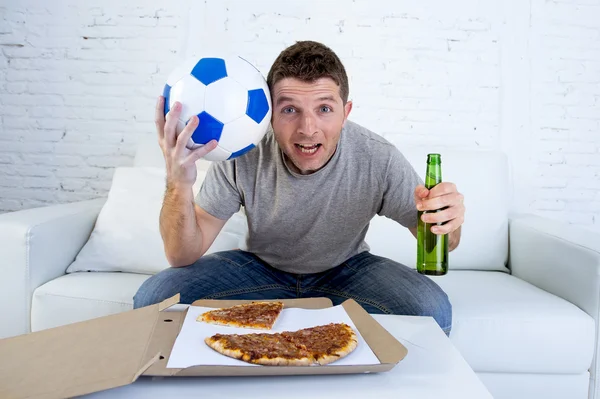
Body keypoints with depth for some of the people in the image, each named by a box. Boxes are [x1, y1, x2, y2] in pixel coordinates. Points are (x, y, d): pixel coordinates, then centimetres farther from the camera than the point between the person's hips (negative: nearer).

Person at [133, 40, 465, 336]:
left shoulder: (380, 161, -24)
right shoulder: (242, 156, -23)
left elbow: (436, 240, -10)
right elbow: (183, 256, -20)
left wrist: (447, 224, -37)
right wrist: (178, 187, -41)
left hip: (345, 271, 0)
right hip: (261, 268, 1)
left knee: (432, 311, -26)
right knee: (154, 298, -20)